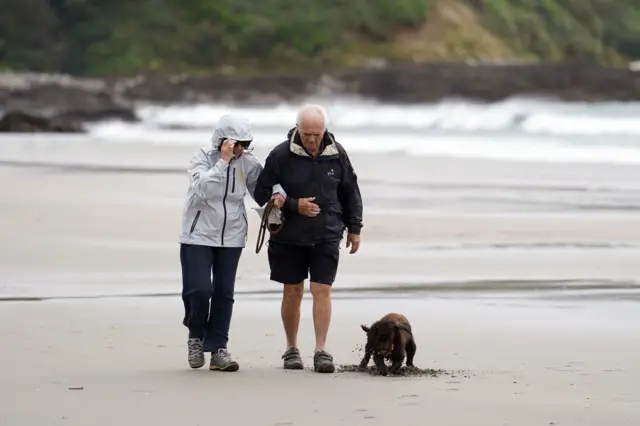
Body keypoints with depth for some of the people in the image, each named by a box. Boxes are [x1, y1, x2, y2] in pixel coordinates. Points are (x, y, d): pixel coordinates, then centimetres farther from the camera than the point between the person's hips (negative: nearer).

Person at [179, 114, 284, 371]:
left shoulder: (248, 163, 0)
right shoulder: (202, 159, -10)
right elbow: (202, 189, -26)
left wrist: (275, 194, -13)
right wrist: (223, 161, -29)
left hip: (231, 237, 4)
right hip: (198, 236, -4)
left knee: (224, 294, 4)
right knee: (198, 290, -11)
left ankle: (218, 349, 10)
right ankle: (196, 336, 15)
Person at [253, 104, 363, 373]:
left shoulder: (337, 154, -1)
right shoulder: (281, 155, -10)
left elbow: (350, 192, 11)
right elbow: (262, 193, -7)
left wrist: (354, 228, 11)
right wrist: (294, 206, -18)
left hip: (327, 236, 1)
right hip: (289, 237, -1)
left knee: (322, 290, -7)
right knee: (292, 292, 7)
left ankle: (321, 351, -6)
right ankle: (292, 349, 20)